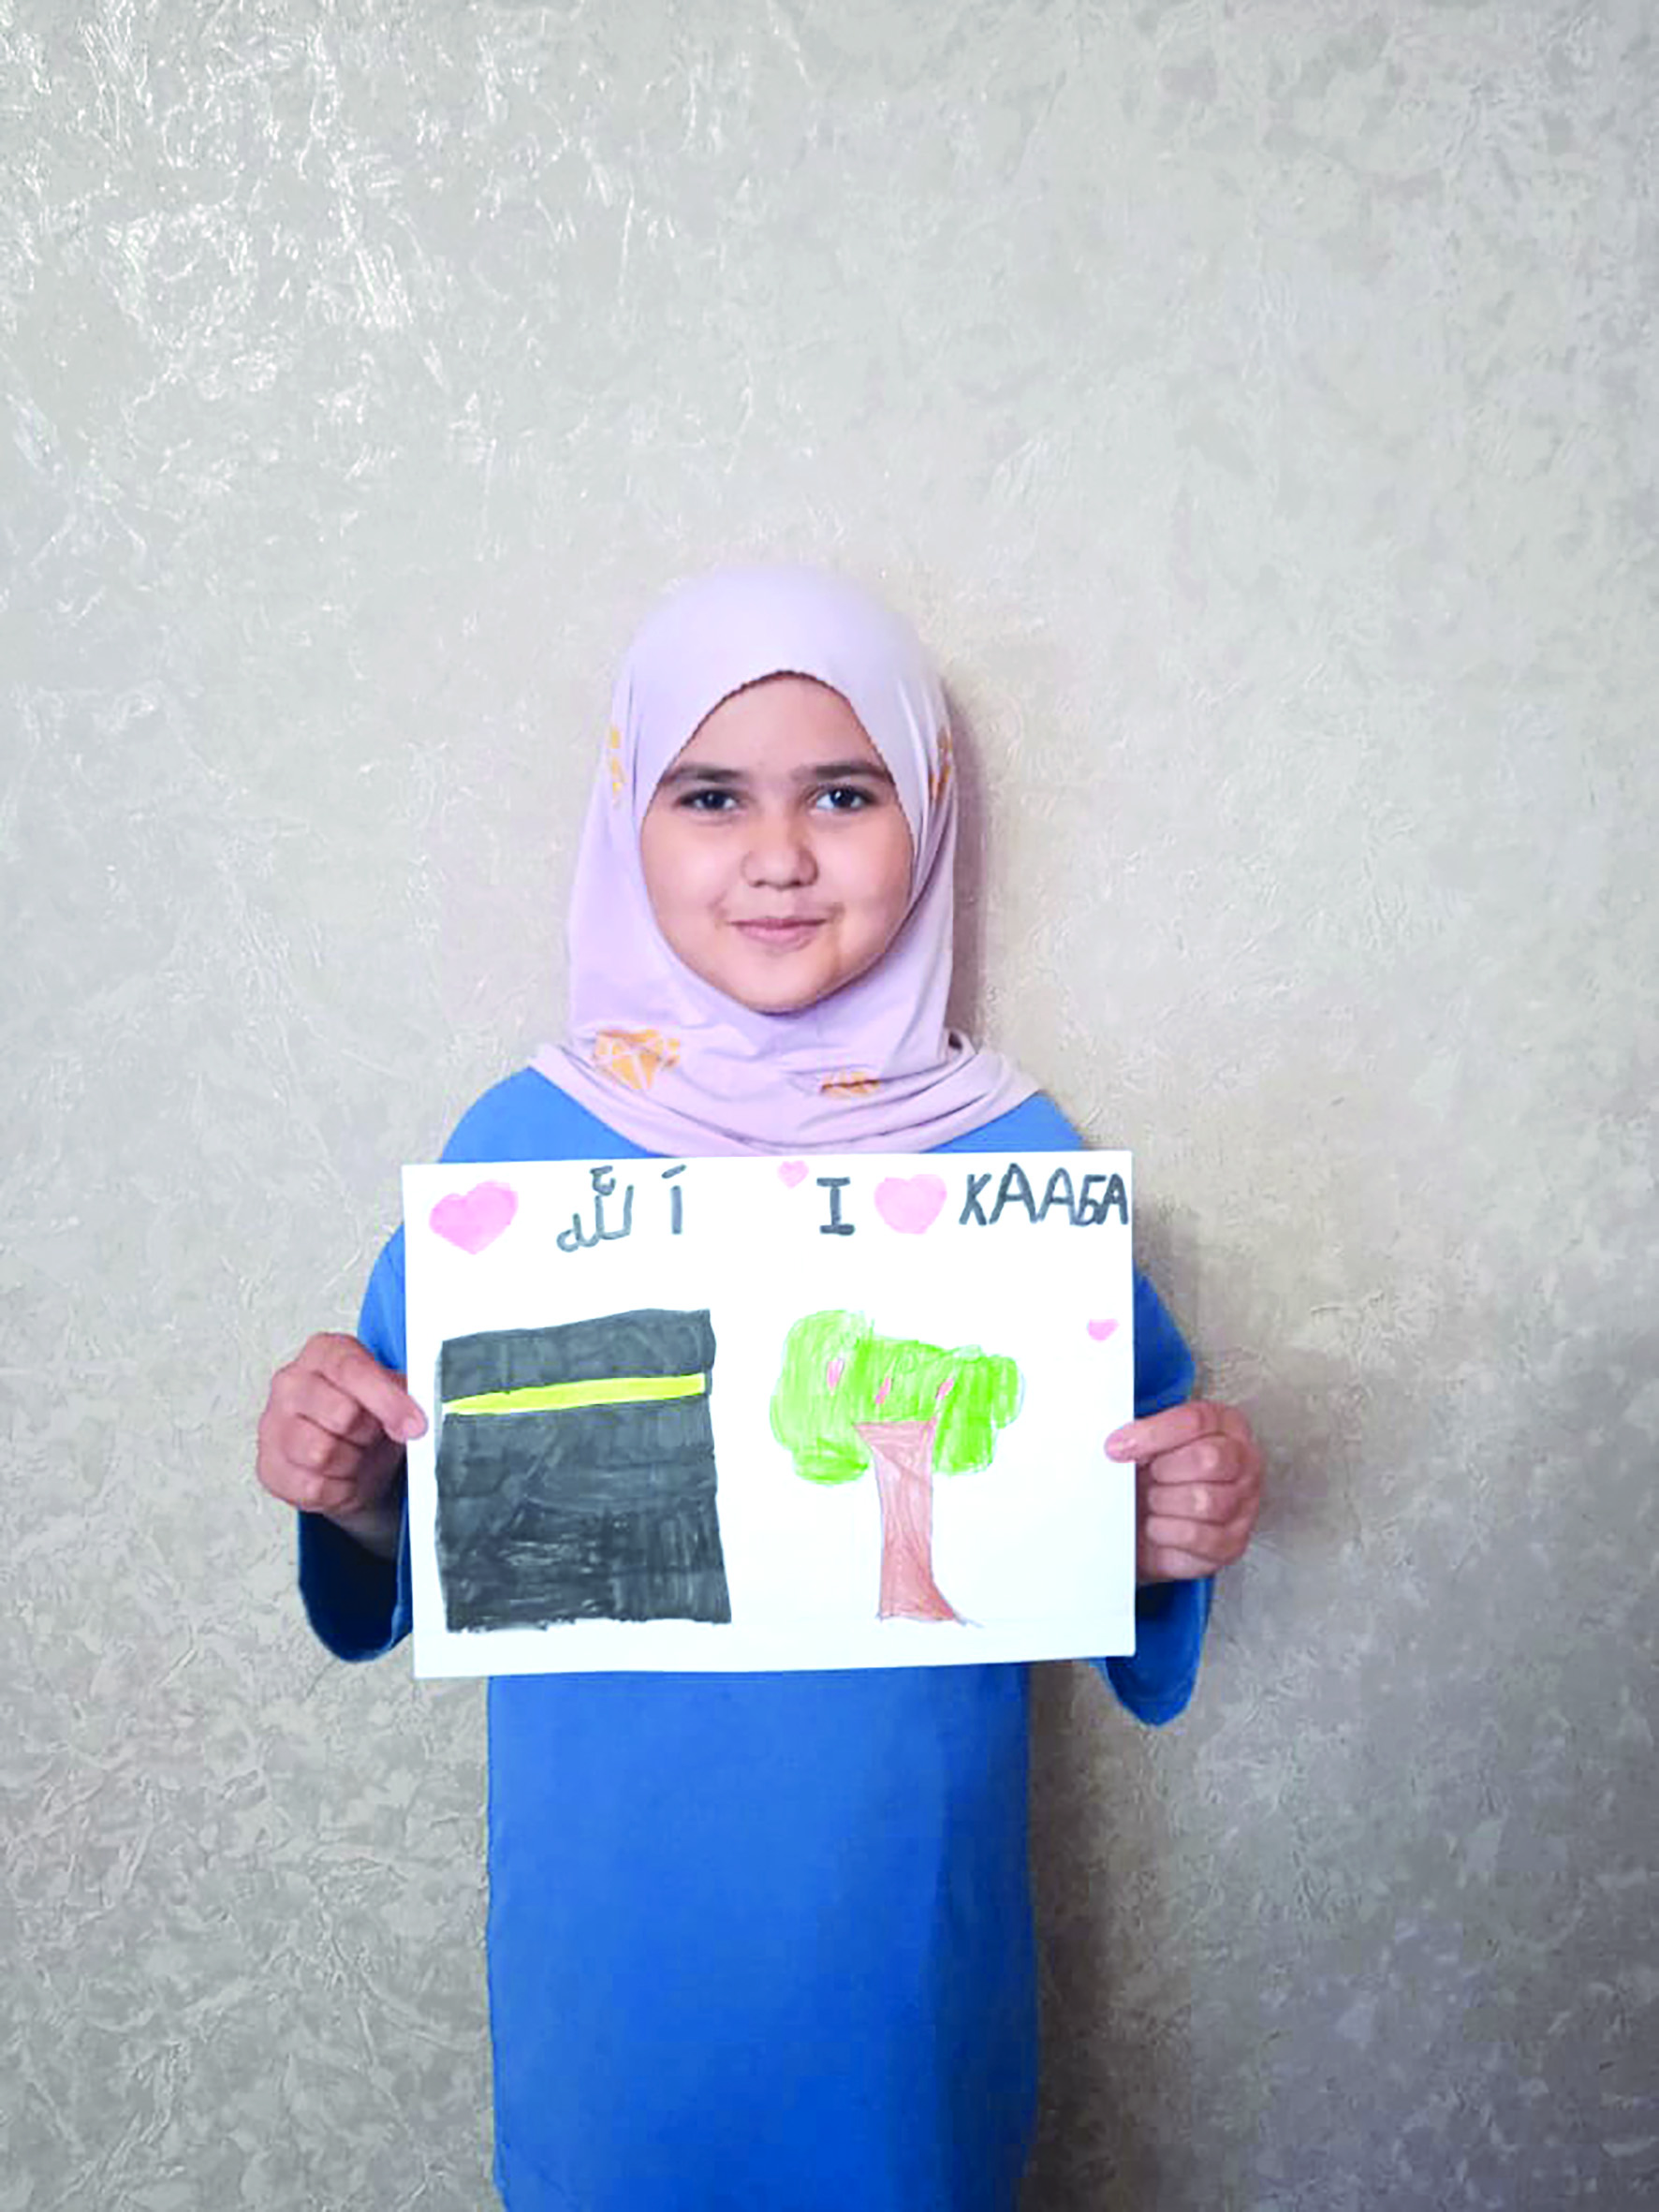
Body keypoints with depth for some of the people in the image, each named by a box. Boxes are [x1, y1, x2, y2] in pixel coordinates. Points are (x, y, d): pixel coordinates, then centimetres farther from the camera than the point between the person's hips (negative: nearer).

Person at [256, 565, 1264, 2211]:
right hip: (610, 1907, 1)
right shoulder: (522, 1141, -10)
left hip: (905, 1904, 0)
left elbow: (1110, 1513, -1)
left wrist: (1172, 1533, -21)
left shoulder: (1016, 1155, -10)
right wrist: (353, 1491, -20)